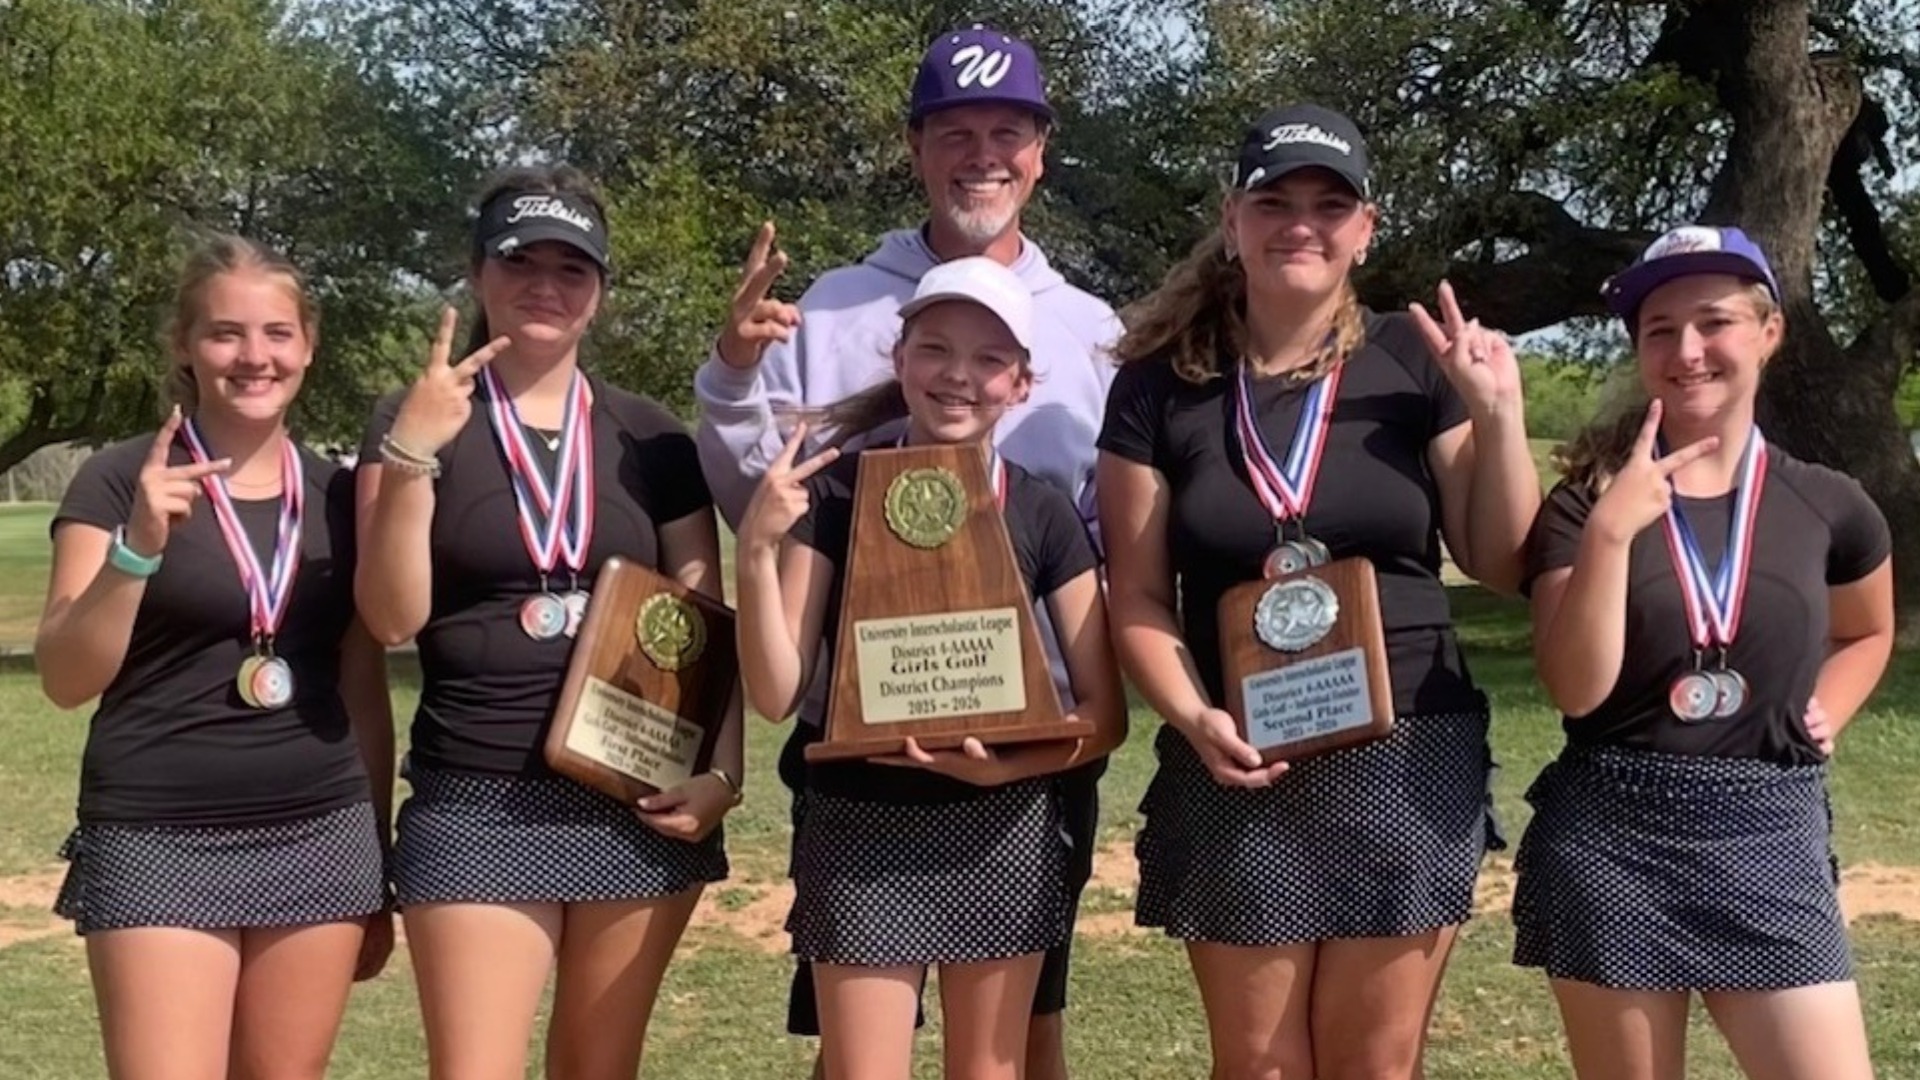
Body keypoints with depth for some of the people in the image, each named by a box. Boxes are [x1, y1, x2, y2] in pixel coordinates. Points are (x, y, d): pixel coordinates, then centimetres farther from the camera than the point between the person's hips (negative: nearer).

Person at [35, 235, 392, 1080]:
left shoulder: (338, 495, 8)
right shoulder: (119, 480, -3)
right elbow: (65, 680, -7)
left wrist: (377, 868, 13)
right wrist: (139, 545, -21)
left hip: (320, 841, 4)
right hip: (160, 845, -3)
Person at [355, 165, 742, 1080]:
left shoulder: (648, 437, 8)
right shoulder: (415, 421, 2)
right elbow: (392, 618, -8)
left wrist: (722, 768, -6)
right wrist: (412, 455, -19)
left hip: (641, 806, 2)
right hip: (477, 809, -2)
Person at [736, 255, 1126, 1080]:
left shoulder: (1043, 514, 0)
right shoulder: (837, 491, -3)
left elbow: (1106, 716, 1)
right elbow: (776, 694, -7)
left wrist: (1004, 765, -17)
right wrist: (758, 547, -18)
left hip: (1003, 831, 2)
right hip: (859, 828, -1)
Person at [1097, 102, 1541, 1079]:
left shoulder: (1417, 364, 2)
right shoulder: (1162, 382, 1)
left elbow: (1503, 566, 4)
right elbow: (1137, 597, 1)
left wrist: (1498, 417, -7)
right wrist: (1194, 720, -14)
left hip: (1405, 765, 0)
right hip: (1237, 775, 0)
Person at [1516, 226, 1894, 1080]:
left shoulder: (1828, 506, 5)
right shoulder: (1585, 500, -1)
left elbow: (1867, 633, 25)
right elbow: (1576, 689, -12)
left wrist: (1825, 713, 7)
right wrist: (1611, 531, -19)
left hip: (1770, 841, 2)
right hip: (1608, 841, -1)